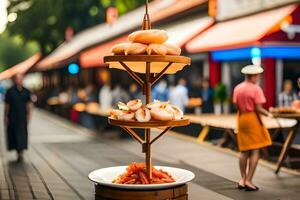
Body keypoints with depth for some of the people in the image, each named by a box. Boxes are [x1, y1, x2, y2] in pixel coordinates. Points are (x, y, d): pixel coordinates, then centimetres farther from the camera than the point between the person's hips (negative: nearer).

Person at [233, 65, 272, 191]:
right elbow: (258, 109, -17)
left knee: (244, 151, 14)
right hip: (253, 119, -6)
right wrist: (268, 114, 0)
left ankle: (243, 179, 17)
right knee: (255, 151, 2)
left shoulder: (237, 88, 3)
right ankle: (248, 181, -1)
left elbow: (237, 106, -2)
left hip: (241, 119, 6)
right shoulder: (256, 89, -14)